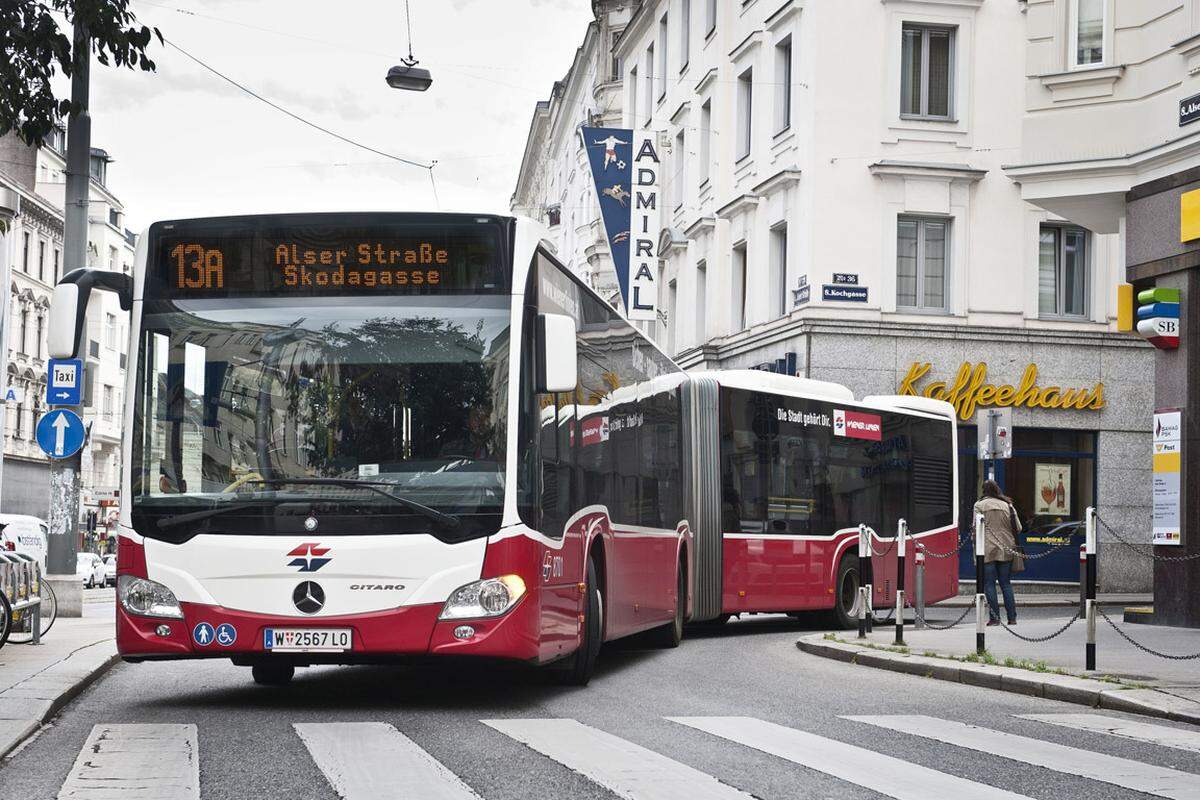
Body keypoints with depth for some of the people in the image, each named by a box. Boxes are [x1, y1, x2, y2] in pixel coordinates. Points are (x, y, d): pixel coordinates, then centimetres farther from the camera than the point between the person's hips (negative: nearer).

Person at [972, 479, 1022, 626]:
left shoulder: (980, 505, -2)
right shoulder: (1007, 505, 7)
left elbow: (975, 528, -5)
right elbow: (1018, 528, 7)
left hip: (987, 550, -3)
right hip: (1006, 550, 3)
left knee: (989, 584, 0)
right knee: (1006, 584, 9)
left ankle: (994, 617, -5)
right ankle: (1012, 618, 7)